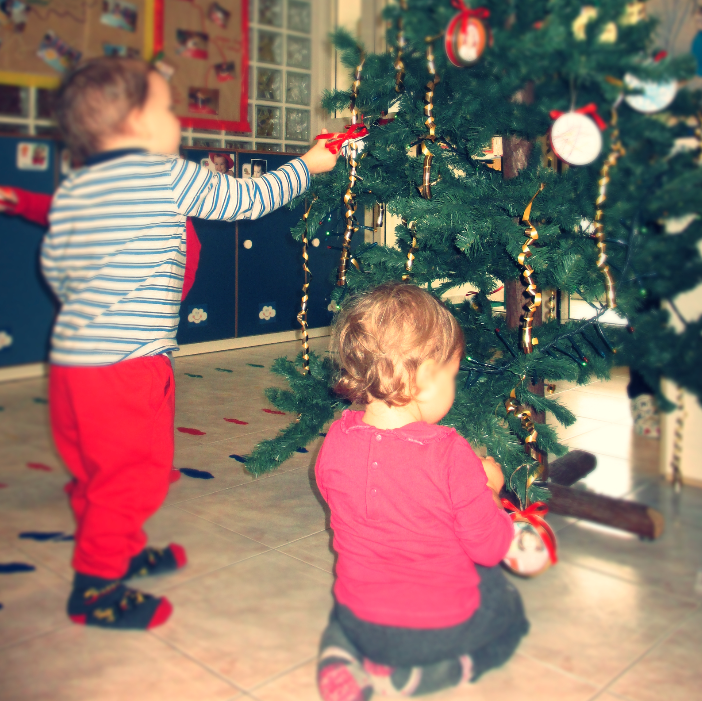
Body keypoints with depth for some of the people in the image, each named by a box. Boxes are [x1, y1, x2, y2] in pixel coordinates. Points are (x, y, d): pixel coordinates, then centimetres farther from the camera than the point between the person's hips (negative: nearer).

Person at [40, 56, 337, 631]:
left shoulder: (68, 192, 11)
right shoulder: (170, 176, -9)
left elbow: (54, 268, 15)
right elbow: (249, 200, -1)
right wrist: (308, 165, 14)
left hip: (69, 360, 9)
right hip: (128, 363, -8)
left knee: (96, 472, 21)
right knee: (132, 474, 4)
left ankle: (122, 550, 40)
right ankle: (96, 588, 15)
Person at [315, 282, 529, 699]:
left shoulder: (336, 441, -13)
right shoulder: (450, 455, -28)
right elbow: (491, 548, -16)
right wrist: (487, 489, 4)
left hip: (359, 618, 5)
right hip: (441, 626, -4)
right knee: (510, 612, 25)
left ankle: (341, 656, 6)